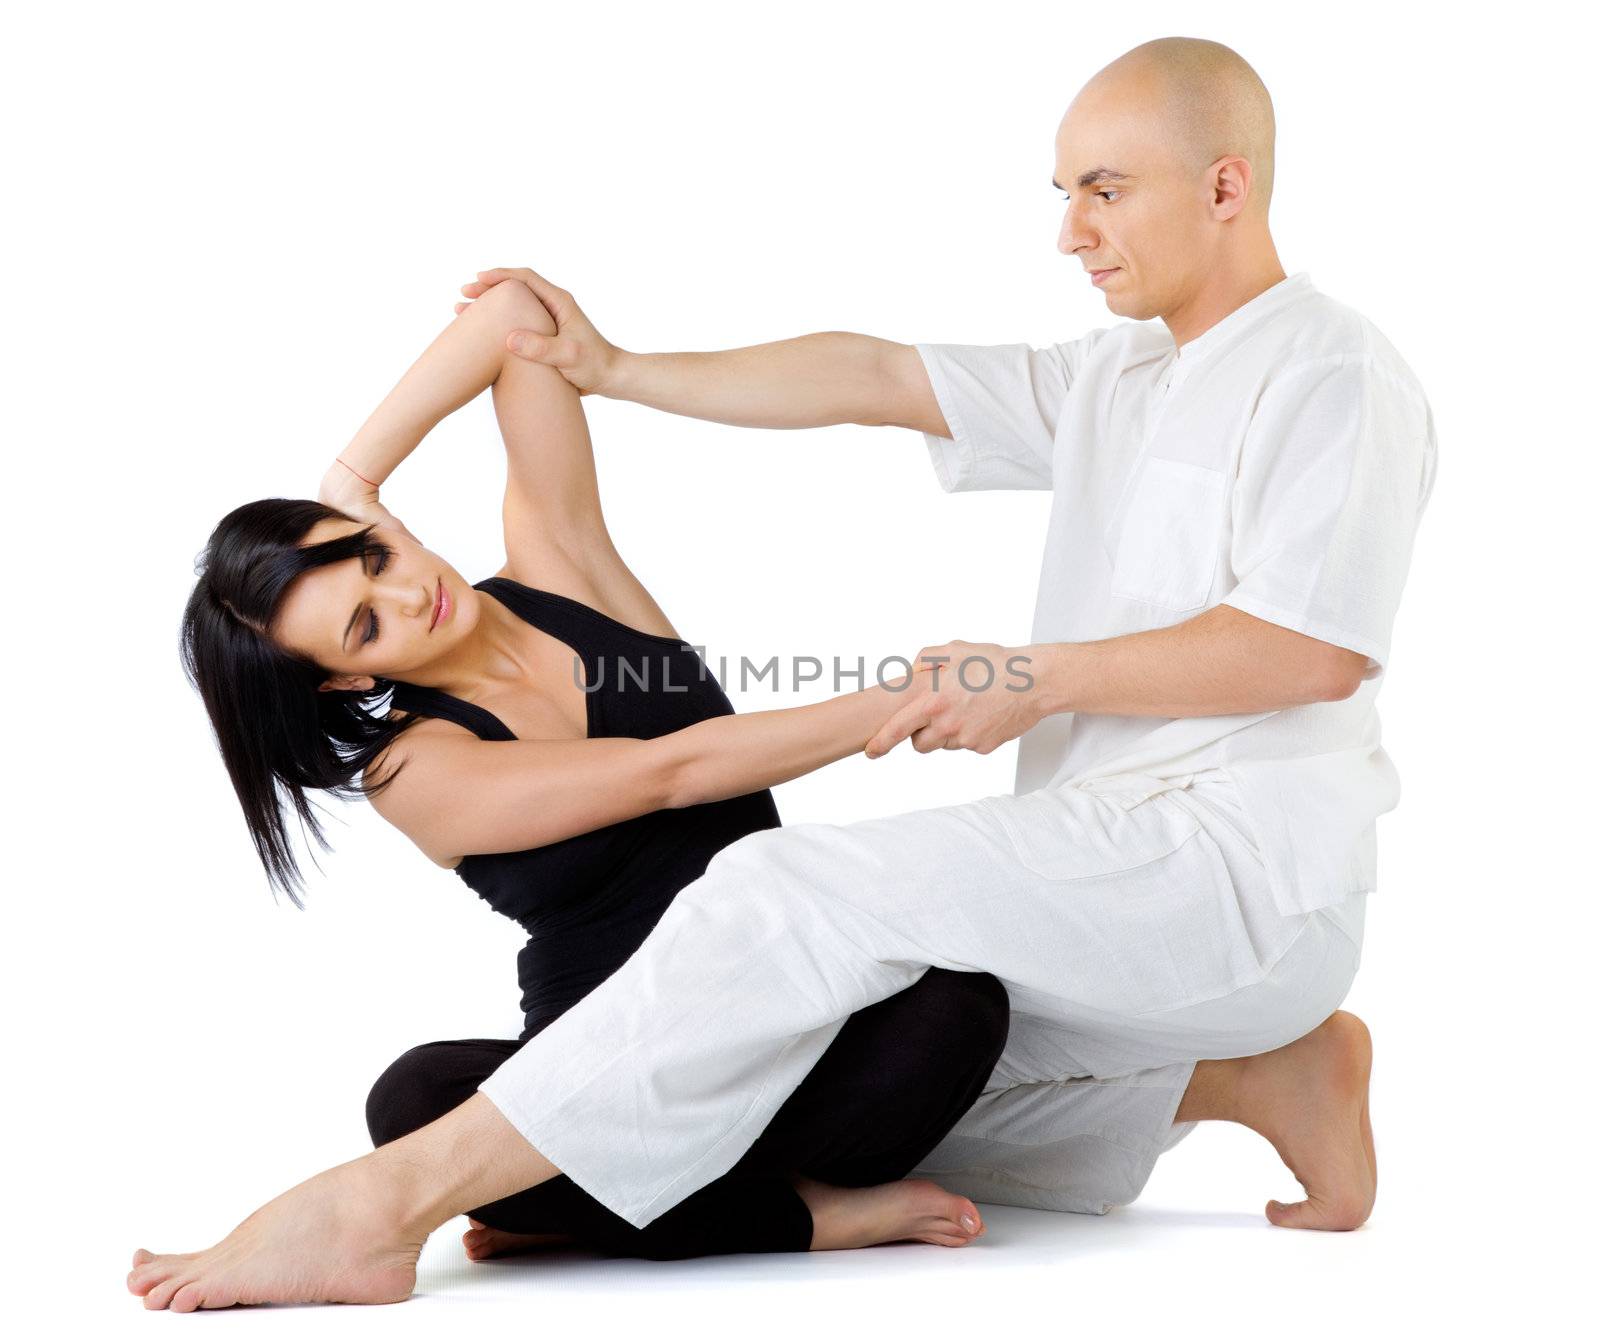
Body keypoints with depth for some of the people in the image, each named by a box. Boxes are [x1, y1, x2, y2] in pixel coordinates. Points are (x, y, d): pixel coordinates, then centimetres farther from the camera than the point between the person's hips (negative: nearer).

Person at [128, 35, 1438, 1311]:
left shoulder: (1330, 371, -4)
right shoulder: (1117, 378, 24)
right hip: (1113, 862, 10)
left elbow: (1319, 649, -17)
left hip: (1237, 857, -10)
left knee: (809, 890, -27)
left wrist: (1045, 677, -14)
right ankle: (1264, 1068, 7)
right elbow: (874, 377, 21)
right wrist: (613, 371, 19)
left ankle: (385, 1199, -30)